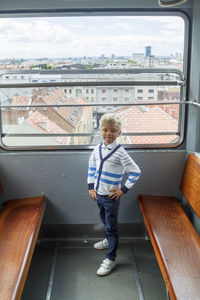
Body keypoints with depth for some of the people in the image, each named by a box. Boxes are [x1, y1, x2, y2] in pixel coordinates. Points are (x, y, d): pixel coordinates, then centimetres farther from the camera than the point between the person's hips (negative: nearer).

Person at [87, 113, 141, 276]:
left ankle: (110, 259, 15)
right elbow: (92, 168, 13)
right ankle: (109, 240, 52)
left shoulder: (120, 152, -19)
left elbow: (136, 172, -17)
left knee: (111, 226, 4)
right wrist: (91, 187, 9)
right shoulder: (97, 149, -1)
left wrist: (123, 189, -14)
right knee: (105, 220, 26)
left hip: (111, 196, -6)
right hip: (98, 194, 6)